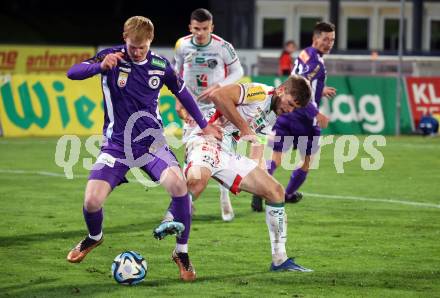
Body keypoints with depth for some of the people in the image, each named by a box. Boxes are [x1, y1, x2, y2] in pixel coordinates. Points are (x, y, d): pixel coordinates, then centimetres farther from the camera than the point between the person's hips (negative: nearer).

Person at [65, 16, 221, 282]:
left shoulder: (161, 66, -1)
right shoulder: (112, 57, -9)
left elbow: (182, 93, 17)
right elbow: (73, 72, -22)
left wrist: (204, 125, 22)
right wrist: (101, 66, -41)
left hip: (151, 141, 1)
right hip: (116, 144, -1)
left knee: (179, 185, -26)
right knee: (92, 201, -15)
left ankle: (182, 253, -7)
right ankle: (94, 238, 24)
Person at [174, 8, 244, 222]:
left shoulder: (222, 47, -17)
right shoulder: (182, 46, -7)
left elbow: (237, 71, -5)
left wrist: (217, 87, -19)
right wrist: (179, 101, 4)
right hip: (192, 108, 2)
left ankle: (225, 201, 3)